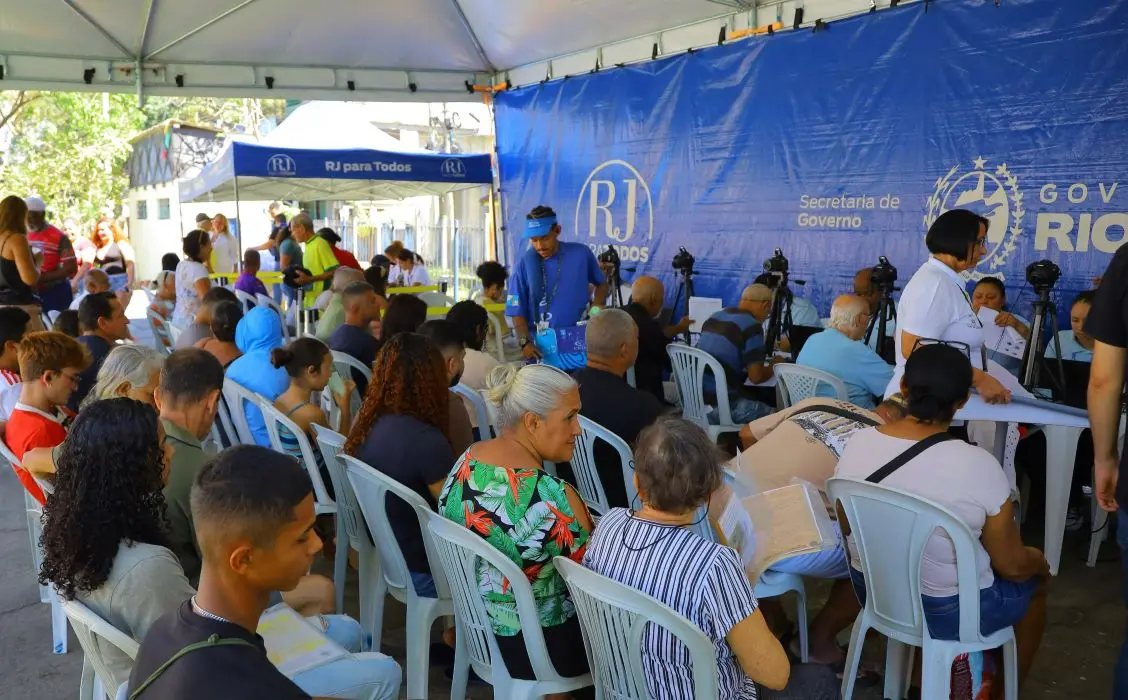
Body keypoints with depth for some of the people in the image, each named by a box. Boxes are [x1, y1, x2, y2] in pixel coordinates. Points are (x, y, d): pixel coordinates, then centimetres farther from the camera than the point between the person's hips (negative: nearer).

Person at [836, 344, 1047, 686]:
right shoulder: (979, 466, -27)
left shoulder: (857, 444, -14)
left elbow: (847, 530, 2)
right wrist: (1038, 561, 9)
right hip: (949, 612, -5)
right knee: (1034, 580, 26)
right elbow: (1012, 566, -14)